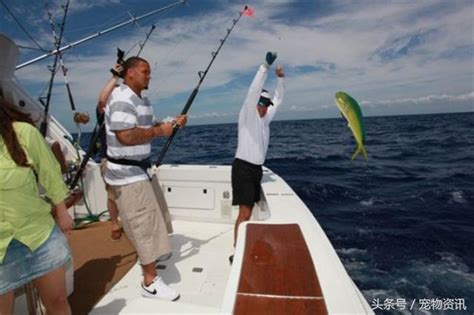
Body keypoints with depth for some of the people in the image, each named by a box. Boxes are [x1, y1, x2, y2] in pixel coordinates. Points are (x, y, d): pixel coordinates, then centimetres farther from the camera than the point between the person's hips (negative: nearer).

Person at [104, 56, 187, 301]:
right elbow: (126, 136, -30)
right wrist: (159, 131, -19)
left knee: (141, 221, 24)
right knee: (145, 223, -5)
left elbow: (147, 129, 18)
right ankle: (150, 282, 7)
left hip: (138, 170, 10)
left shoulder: (142, 100, 14)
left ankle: (146, 256, 46)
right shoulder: (122, 100, -18)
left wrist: (172, 123, 4)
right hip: (127, 173, -10)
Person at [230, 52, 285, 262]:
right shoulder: (247, 115, -7)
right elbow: (254, 91, -19)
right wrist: (266, 66, -22)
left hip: (257, 168, 8)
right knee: (244, 213, -11)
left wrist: (280, 78, 9)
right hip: (243, 167, -8)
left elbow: (278, 100, 20)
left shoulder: (265, 118, 12)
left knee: (248, 211, 11)